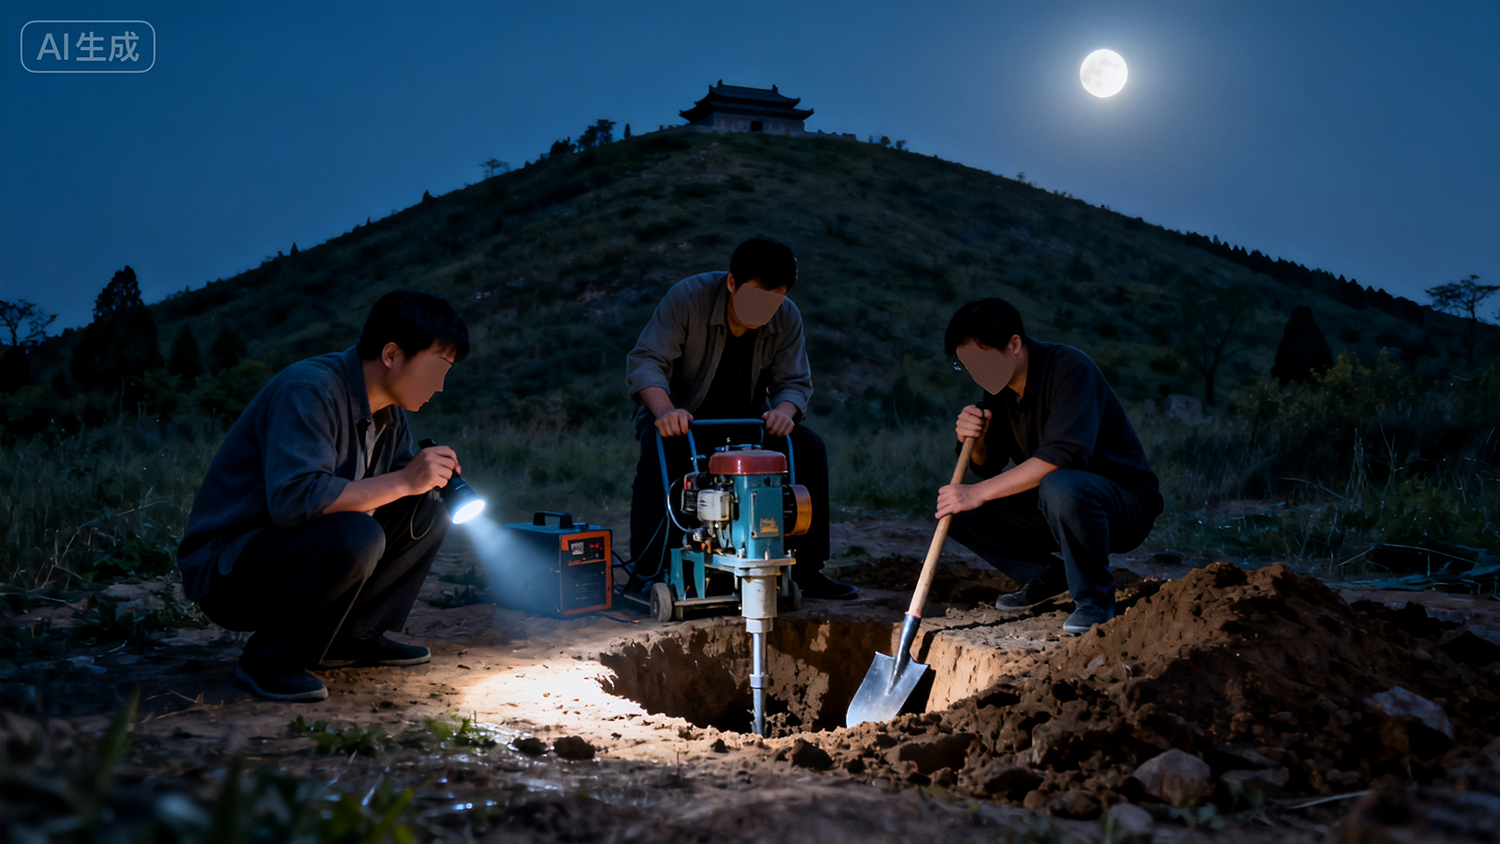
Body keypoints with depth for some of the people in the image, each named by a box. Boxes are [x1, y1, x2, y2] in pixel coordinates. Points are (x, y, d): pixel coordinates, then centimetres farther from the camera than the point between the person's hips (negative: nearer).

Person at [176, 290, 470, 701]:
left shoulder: (389, 412, 6)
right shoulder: (310, 392, -23)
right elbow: (294, 497, -35)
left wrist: (432, 477, -13)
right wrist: (403, 482, -30)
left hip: (299, 552, 9)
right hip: (225, 570, -9)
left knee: (428, 511, 0)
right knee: (356, 537, -35)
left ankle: (353, 637, 4)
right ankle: (268, 660, -13)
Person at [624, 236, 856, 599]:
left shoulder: (788, 318, -10)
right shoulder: (688, 297, -22)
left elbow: (794, 381, -8)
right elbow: (645, 361, -27)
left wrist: (784, 411, -34)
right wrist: (665, 411, -47)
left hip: (745, 420, 4)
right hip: (681, 417, -3)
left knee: (809, 447, -18)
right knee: (659, 449, -37)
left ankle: (806, 569, -9)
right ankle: (646, 572, -30)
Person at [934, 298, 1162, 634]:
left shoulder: (1070, 368, -22)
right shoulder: (1000, 386, 2)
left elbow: (1063, 455, -35)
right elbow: (988, 467, 8)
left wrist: (979, 492, -35)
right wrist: (975, 440, -16)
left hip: (1124, 504, -7)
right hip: (1052, 507, 7)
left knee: (1059, 487, -40)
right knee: (954, 509, -7)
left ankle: (1095, 598, -16)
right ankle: (1046, 578, 9)